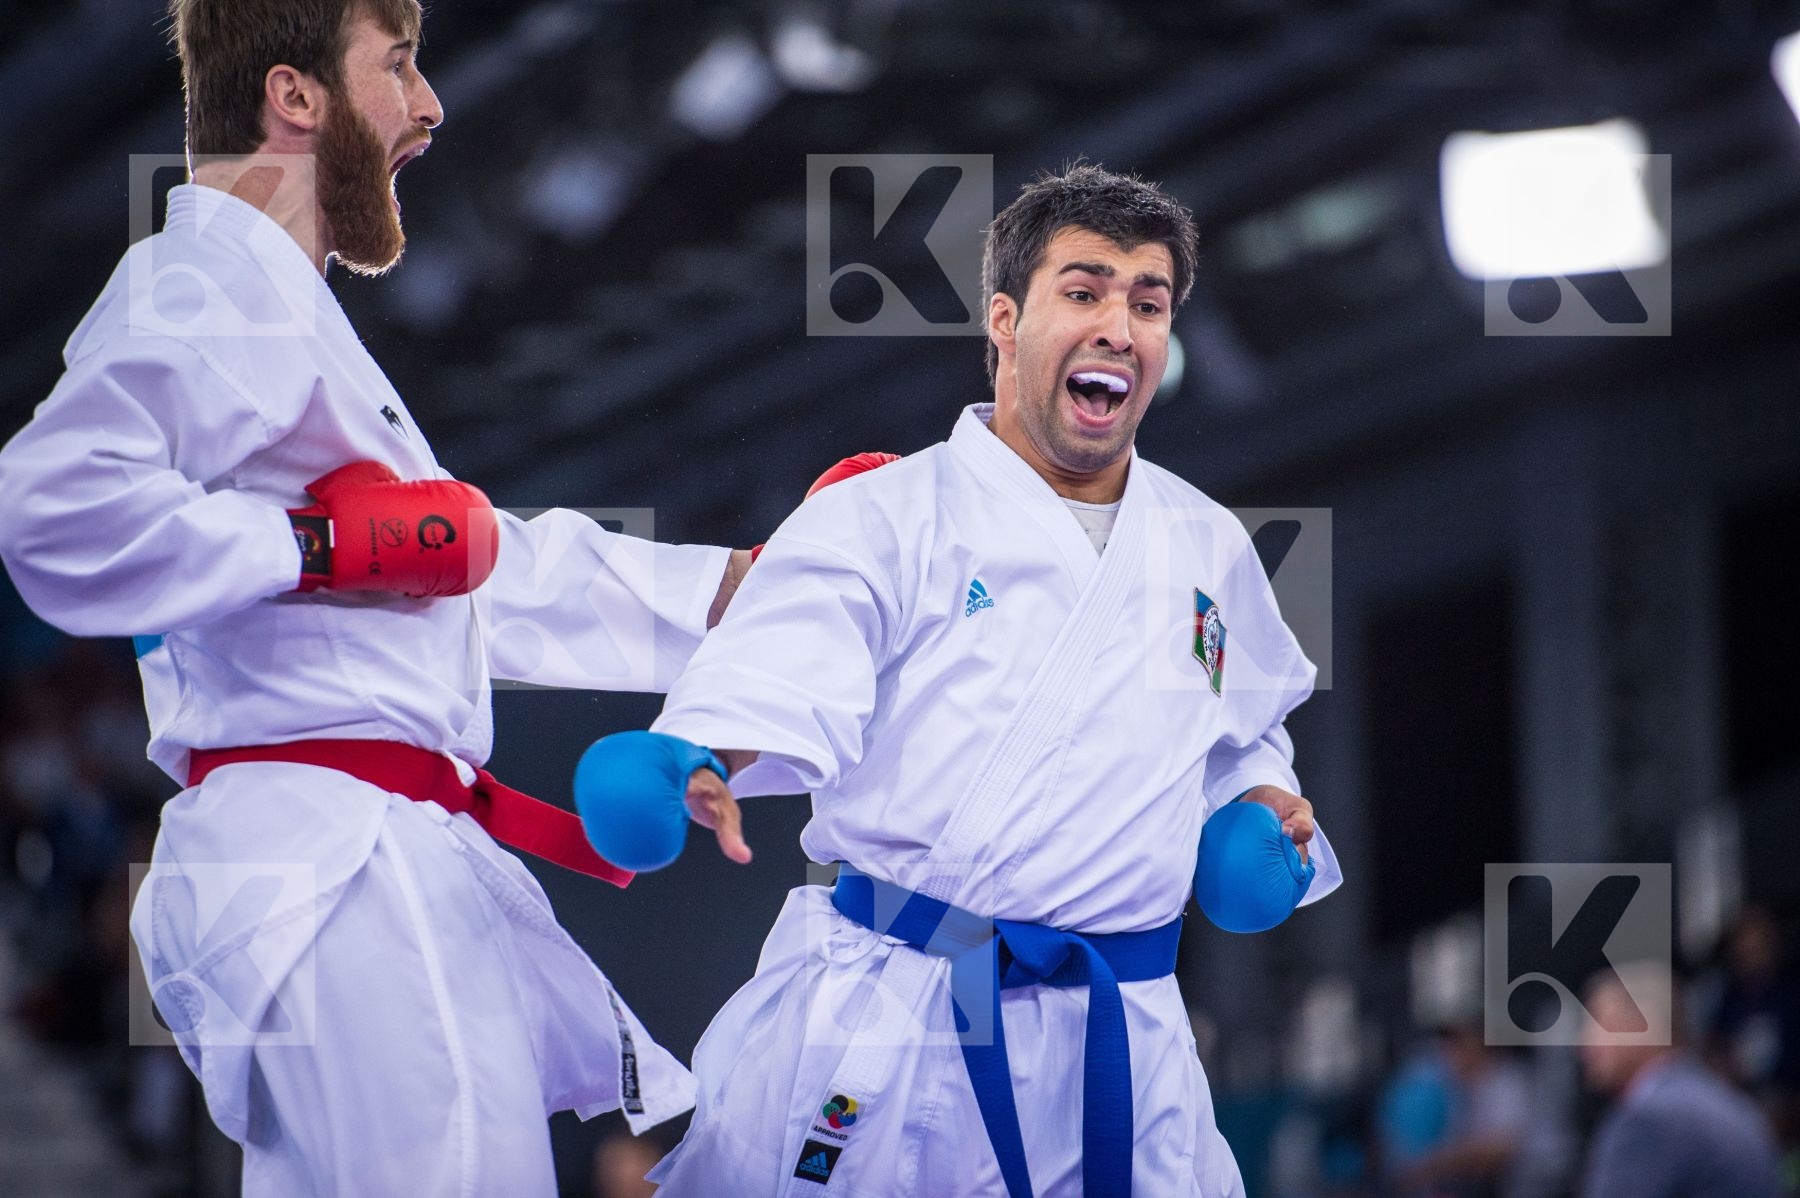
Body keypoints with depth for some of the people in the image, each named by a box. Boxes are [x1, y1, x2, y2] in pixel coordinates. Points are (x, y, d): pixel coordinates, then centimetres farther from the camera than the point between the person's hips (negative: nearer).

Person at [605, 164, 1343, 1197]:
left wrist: (1264, 801, 10)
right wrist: (703, 766, -40)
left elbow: (1242, 732, 32)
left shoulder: (1208, 548, 15)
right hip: (881, 1028, -4)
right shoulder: (884, 517, -2)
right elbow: (785, 676, -19)